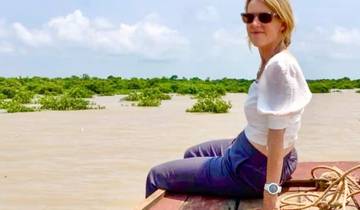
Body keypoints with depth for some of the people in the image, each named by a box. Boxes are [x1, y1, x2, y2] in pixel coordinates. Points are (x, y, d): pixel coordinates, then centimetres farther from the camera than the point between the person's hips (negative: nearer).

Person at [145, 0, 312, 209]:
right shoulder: (273, 61, -2)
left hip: (255, 168, -9)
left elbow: (277, 137, -28)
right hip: (251, 151, 9)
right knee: (192, 155, 35)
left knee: (157, 176, 7)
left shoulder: (279, 66, -28)